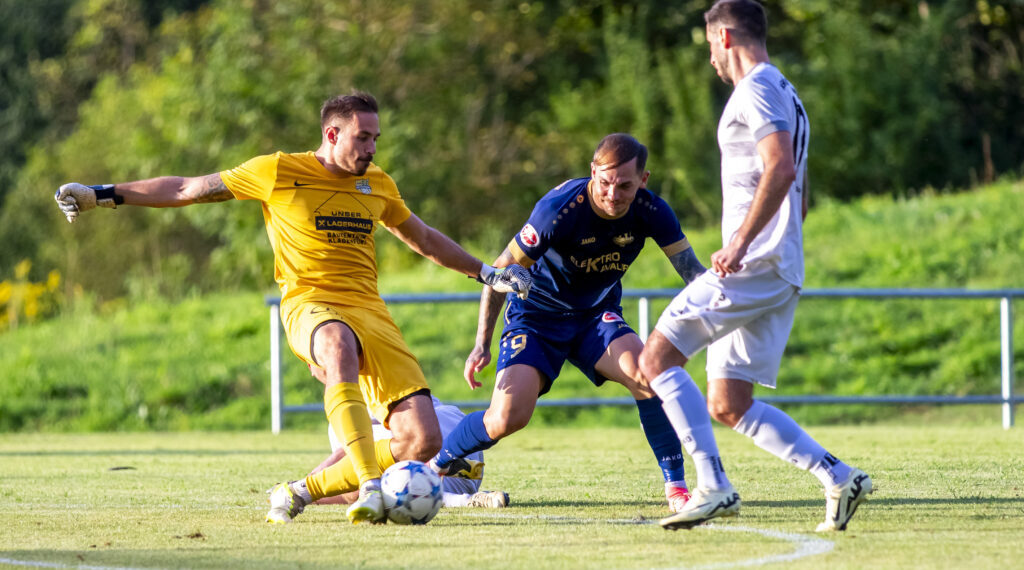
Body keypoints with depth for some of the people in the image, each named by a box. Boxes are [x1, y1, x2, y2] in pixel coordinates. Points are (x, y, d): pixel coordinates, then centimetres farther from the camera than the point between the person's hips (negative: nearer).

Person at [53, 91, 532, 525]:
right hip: (310, 306, -5)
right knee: (341, 348, -45)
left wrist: (487, 274, 37)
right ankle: (371, 489, -50)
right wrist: (102, 195, 5)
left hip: (370, 310, 5)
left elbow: (423, 238, 35)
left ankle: (300, 493, 3)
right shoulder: (279, 172, 2)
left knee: (422, 441, -11)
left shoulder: (378, 185, 16)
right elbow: (186, 190, 8)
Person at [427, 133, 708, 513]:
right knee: (508, 416, -20)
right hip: (537, 315, -3)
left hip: (597, 317, 3)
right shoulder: (559, 209, -28)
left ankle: (675, 485, -15)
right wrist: (482, 345, -19)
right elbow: (502, 271, -17)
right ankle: (433, 467, 8)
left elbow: (691, 271, -9)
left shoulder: (650, 212, -17)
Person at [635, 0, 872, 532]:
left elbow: (781, 170, -24)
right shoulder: (785, 95, 23)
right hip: (783, 275, 10)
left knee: (656, 358, -9)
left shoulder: (755, 90, -8)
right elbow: (800, 198, 28)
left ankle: (713, 487, -17)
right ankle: (839, 477, 1)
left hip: (751, 266, -10)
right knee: (728, 406, 9)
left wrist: (740, 243, -25)